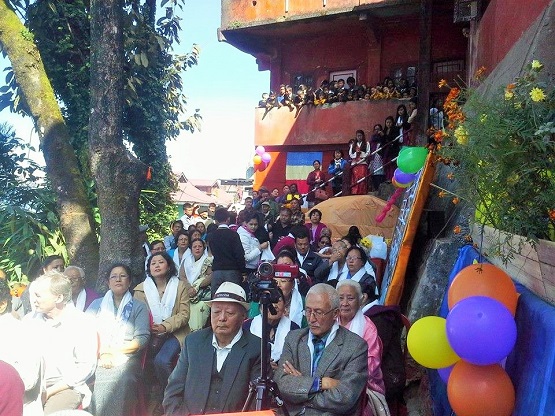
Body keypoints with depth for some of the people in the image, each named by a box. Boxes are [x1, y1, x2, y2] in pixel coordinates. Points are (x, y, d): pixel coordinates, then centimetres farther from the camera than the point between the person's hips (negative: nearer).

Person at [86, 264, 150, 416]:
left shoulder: (139, 306, 13)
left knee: (119, 382, -29)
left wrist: (112, 351, -3)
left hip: (125, 360, -2)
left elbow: (142, 339, 3)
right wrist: (102, 353, -7)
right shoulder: (97, 304, 20)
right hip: (96, 361, 2)